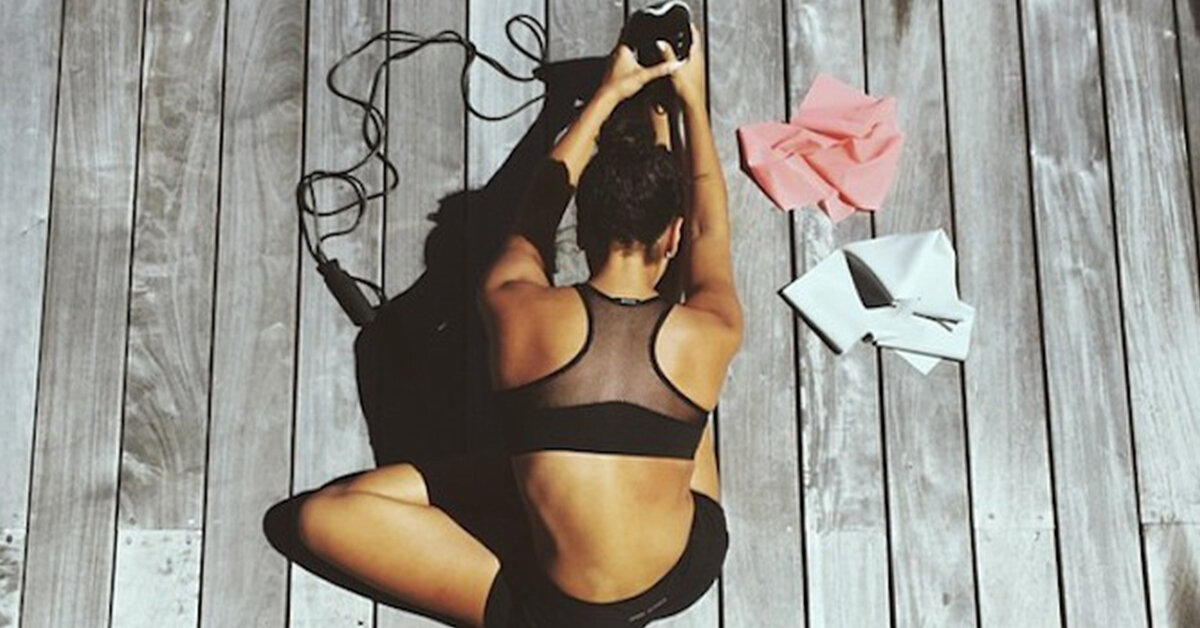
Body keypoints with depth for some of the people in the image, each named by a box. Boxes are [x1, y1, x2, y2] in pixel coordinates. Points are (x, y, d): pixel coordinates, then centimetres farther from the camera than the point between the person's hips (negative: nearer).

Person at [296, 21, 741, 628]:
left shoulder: (514, 309, -19)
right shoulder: (708, 335, -15)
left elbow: (534, 215, 5)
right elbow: (709, 232, 8)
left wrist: (606, 95, 16)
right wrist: (693, 100, 19)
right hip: (691, 570, 3)